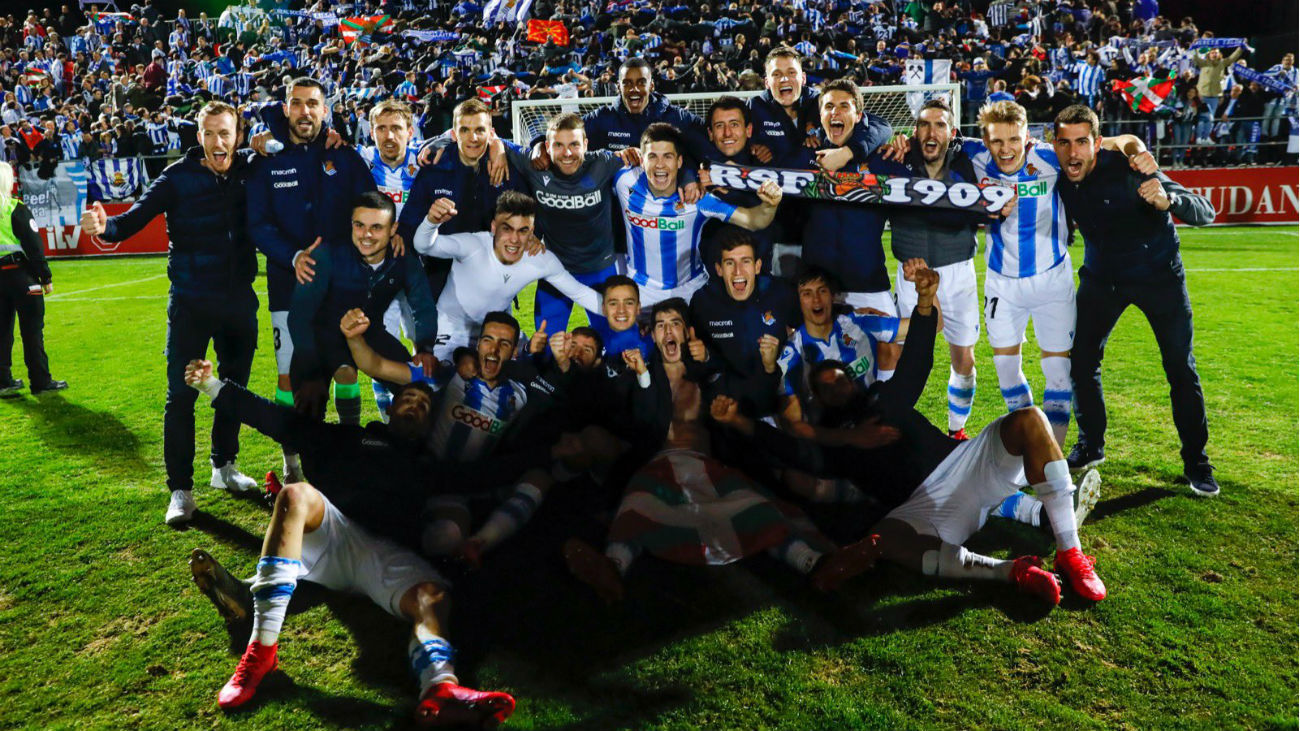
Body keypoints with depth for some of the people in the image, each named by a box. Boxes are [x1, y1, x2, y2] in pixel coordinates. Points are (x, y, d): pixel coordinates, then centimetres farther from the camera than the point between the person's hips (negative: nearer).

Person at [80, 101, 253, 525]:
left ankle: (224, 467, 33)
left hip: (239, 299, 4)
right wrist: (105, 226, -35)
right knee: (181, 394, -2)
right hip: (191, 301, -3)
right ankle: (180, 490, 8)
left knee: (234, 386, 15)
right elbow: (134, 219, -15)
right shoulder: (179, 177, -8)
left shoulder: (251, 170, 0)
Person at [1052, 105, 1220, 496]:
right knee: (1081, 359, -1)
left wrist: (1166, 200, -50)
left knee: (1181, 368, -3)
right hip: (1101, 276, 4)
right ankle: (1091, 445, 18)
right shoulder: (1058, 178, -13)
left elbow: (1205, 212, -28)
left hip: (1158, 274, -4)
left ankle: (1196, 462, 12)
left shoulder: (1127, 169, -27)